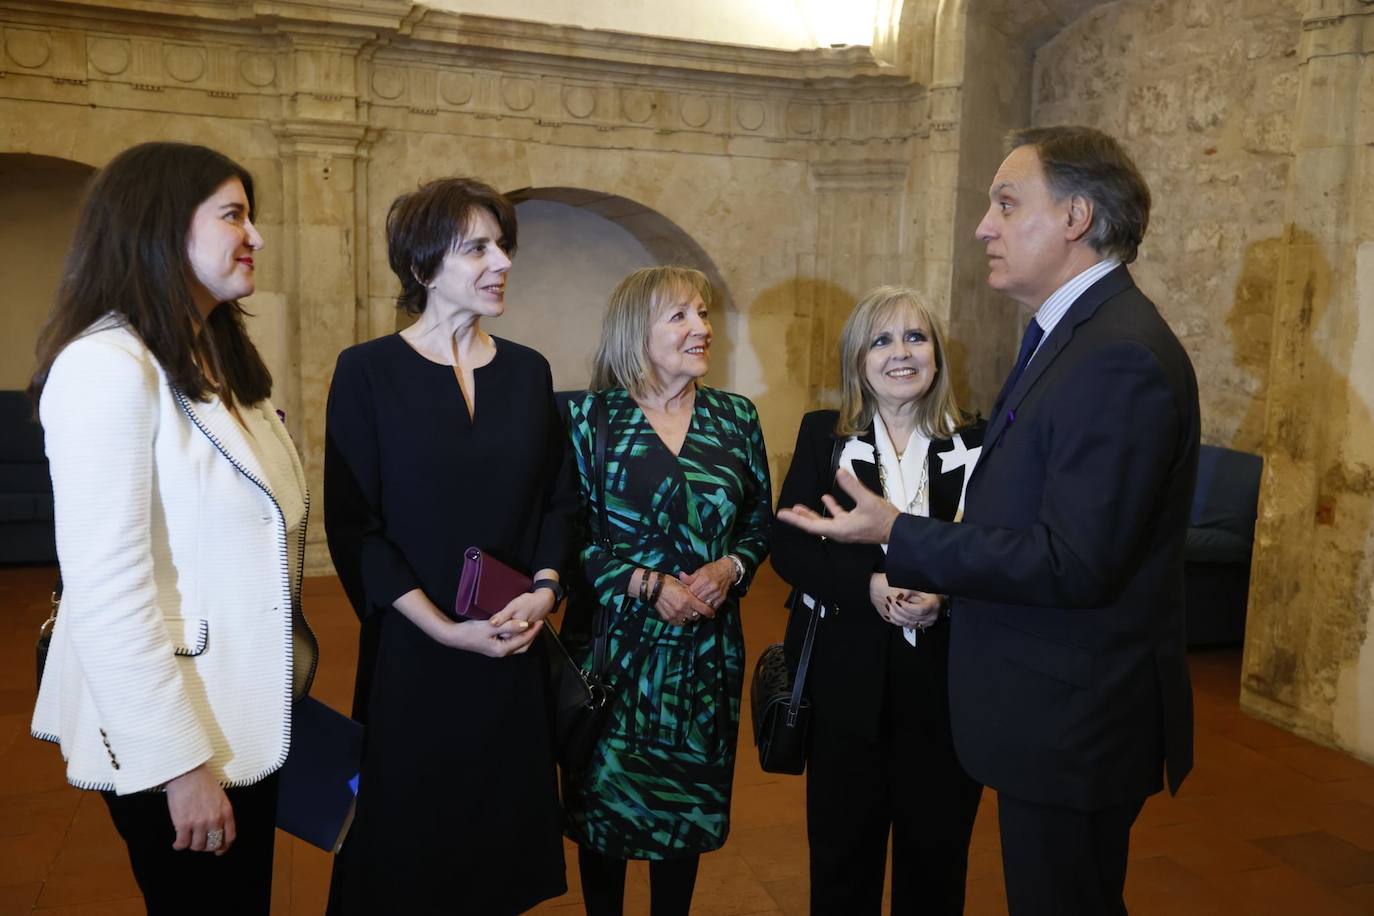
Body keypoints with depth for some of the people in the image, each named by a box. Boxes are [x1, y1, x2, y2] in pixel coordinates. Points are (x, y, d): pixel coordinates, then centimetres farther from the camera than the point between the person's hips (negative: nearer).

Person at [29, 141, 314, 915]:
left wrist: (286, 673, 10)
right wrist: (182, 761, -21)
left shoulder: (221, 357, 10)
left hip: (247, 713, 8)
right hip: (170, 731, -8)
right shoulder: (107, 364, -18)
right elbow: (106, 589, -23)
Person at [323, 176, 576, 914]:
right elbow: (352, 527, -10)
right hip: (412, 653, -3)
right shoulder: (368, 371, -7)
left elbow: (559, 501, 8)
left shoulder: (528, 370, 5)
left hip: (515, 653, 4)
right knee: (407, 845, 11)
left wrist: (544, 590, -9)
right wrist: (446, 629, -16)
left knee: (502, 830, 15)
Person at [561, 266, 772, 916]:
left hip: (707, 646, 3)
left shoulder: (736, 417, 5)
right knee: (605, 798, 10)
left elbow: (759, 522, 9)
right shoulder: (590, 416, -4)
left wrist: (730, 567, -11)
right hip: (617, 642, -2)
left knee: (689, 802, 13)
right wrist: (648, 584, -16)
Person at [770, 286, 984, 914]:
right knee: (842, 849, 13)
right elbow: (787, 546, -4)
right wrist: (867, 586, -18)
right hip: (845, 677, 0)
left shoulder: (975, 444, 2)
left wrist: (944, 597, -19)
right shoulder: (823, 434, 2)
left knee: (936, 851, 14)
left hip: (944, 679, 1)